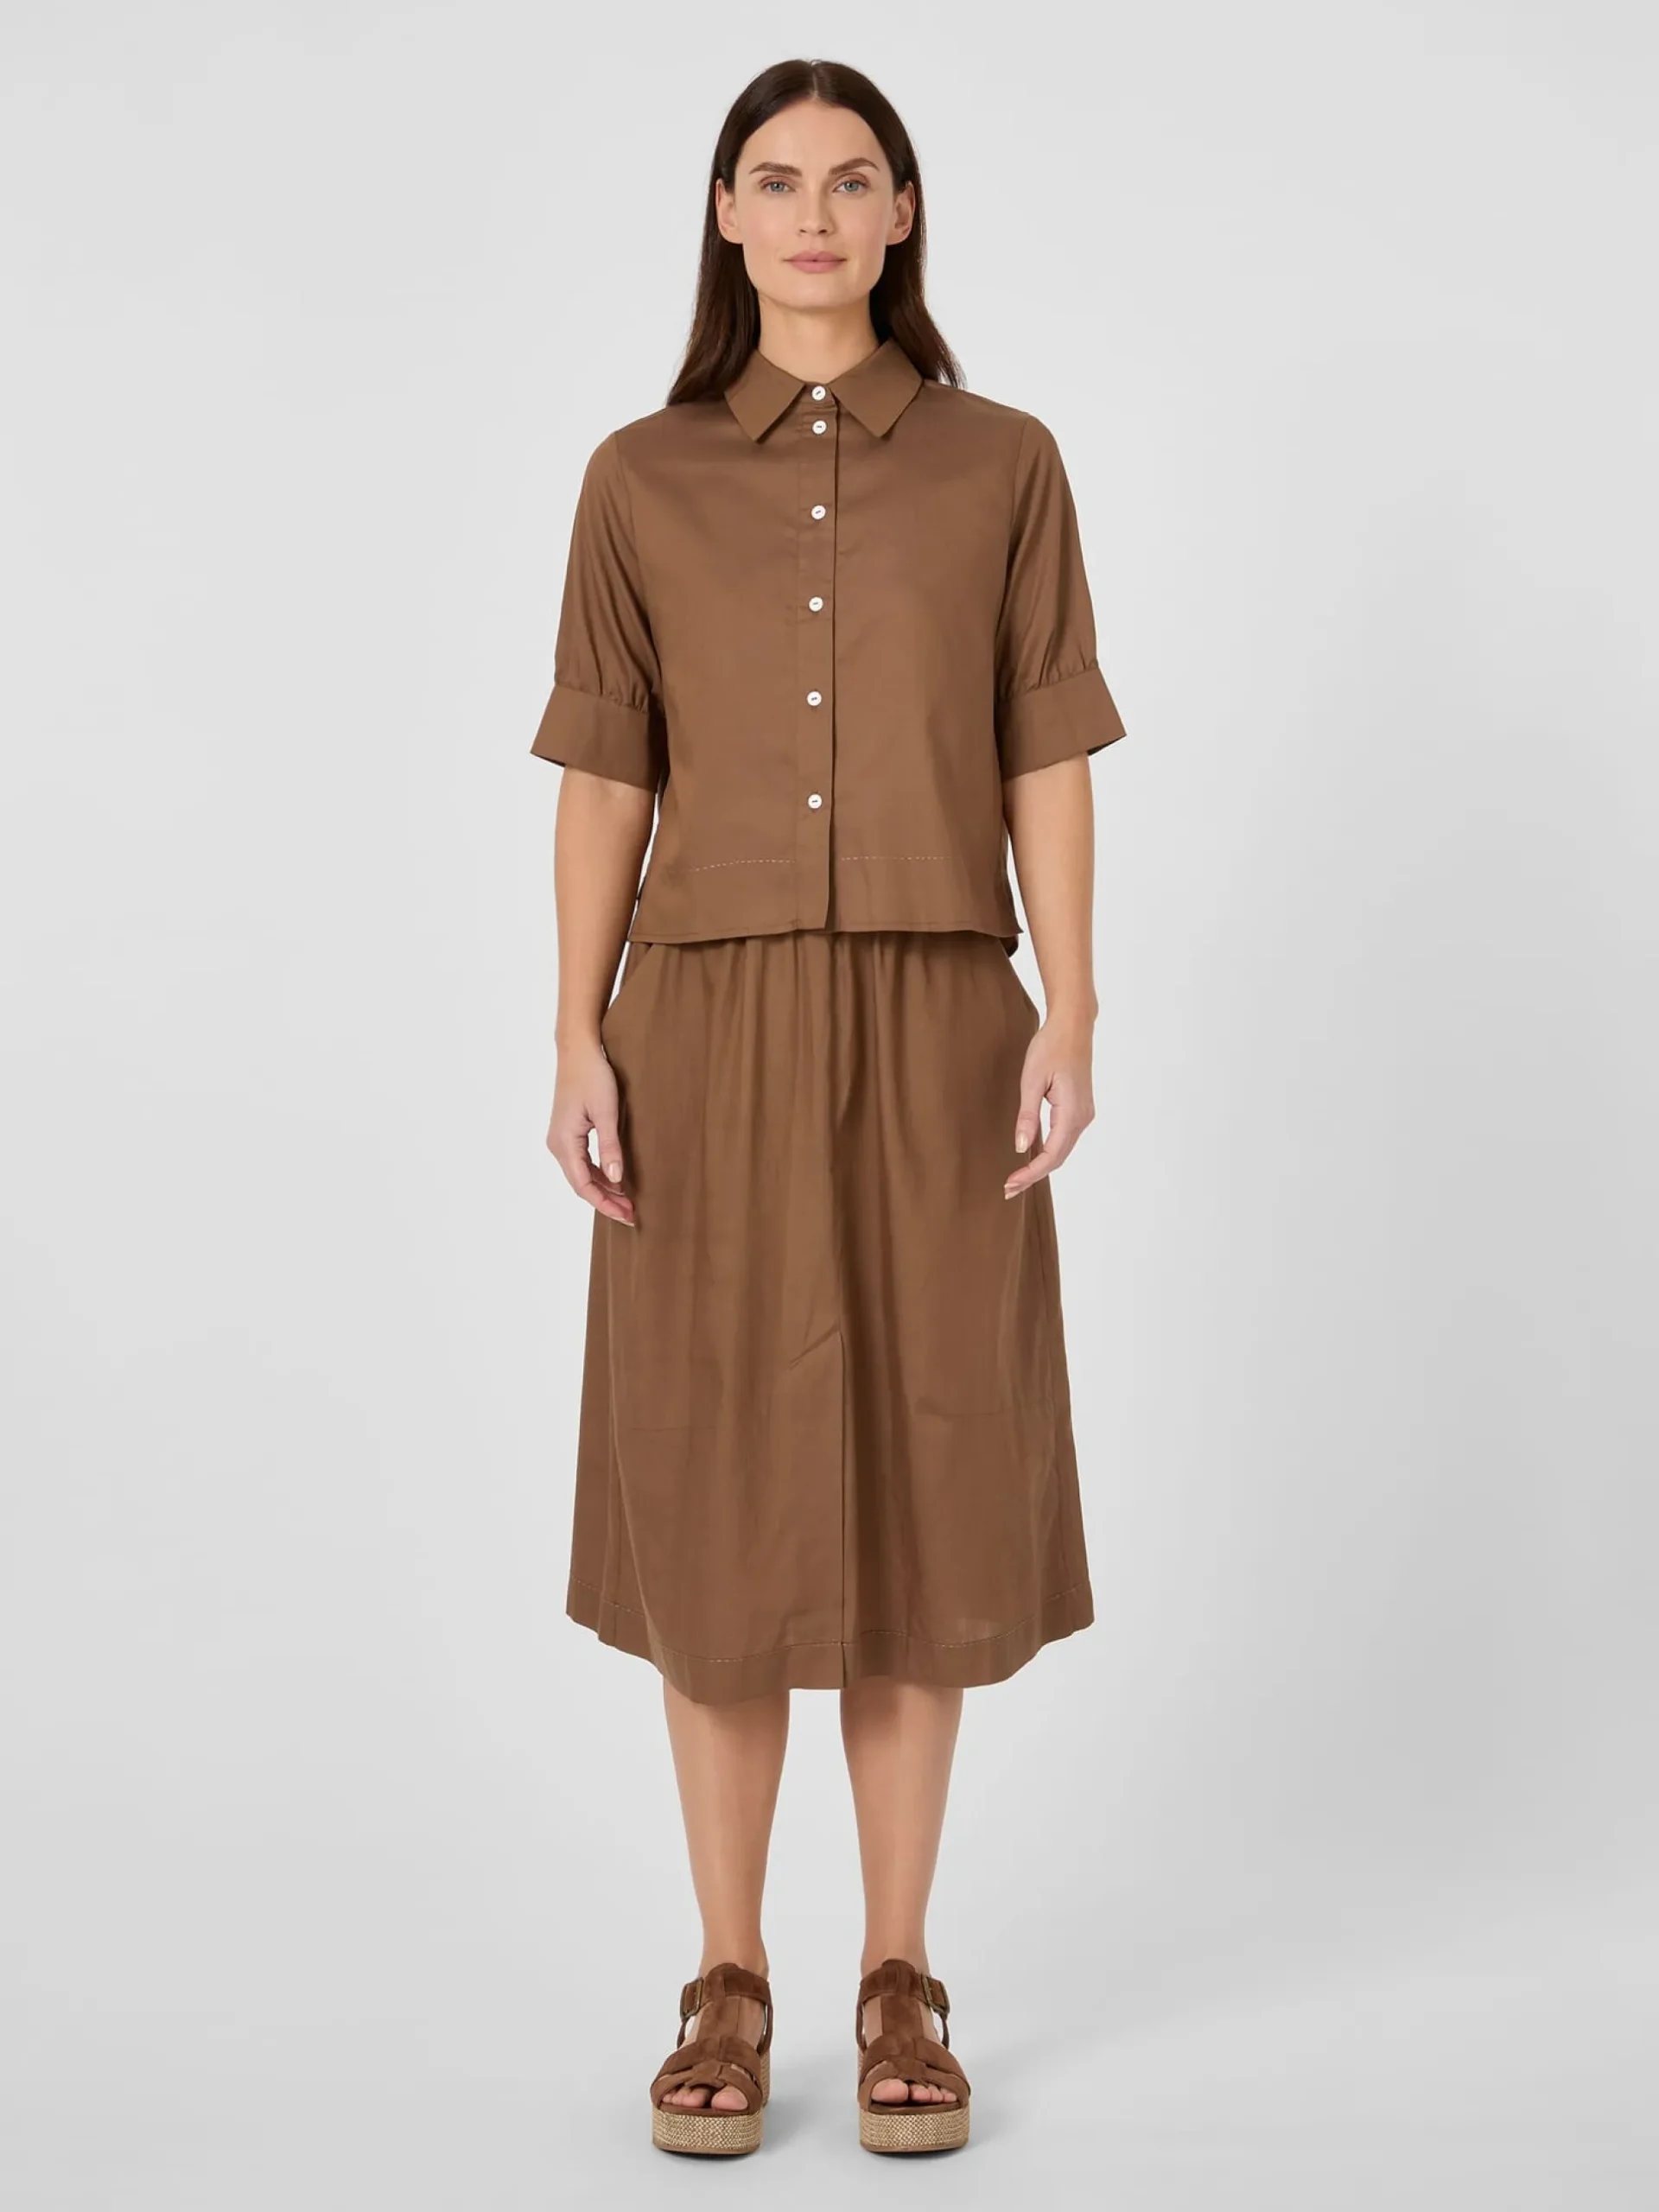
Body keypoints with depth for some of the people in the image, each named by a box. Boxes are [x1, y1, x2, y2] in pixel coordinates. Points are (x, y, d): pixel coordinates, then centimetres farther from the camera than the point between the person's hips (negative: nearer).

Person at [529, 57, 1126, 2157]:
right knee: (718, 1502, 3)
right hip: (715, 1038, 0)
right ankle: (727, 1981, 17)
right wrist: (579, 1043, -4)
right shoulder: (642, 480, 7)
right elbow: (602, 781, 5)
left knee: (920, 1490, 4)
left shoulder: (1002, 463, 6)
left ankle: (900, 1977, 18)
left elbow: (1049, 764, 3)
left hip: (933, 1035, 0)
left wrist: (1070, 1023, -7)